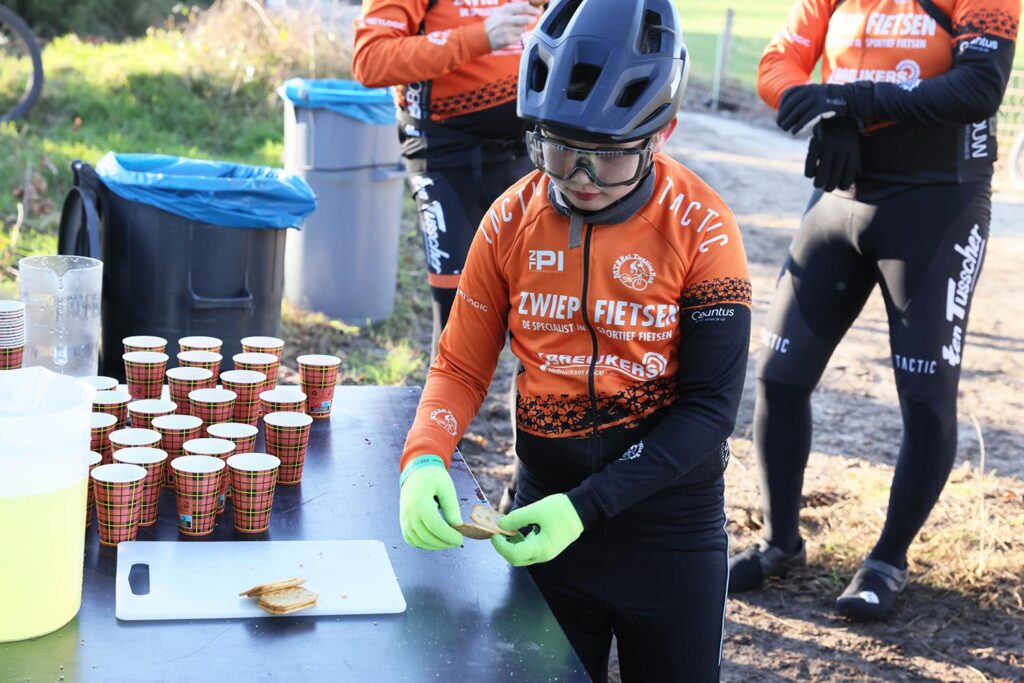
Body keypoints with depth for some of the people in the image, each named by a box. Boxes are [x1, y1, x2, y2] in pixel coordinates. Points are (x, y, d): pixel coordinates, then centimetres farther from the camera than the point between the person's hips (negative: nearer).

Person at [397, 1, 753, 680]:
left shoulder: (700, 228, -15)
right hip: (545, 512, 2)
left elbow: (709, 408, -15)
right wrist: (424, 459, -19)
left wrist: (585, 507, -22)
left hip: (672, 534, -2)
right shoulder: (511, 221, -5)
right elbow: (462, 366, 1)